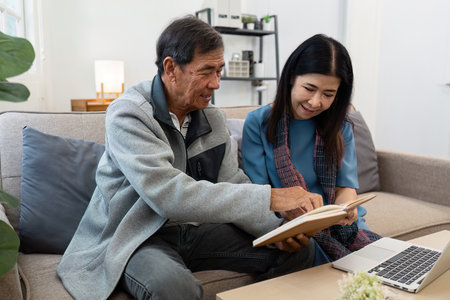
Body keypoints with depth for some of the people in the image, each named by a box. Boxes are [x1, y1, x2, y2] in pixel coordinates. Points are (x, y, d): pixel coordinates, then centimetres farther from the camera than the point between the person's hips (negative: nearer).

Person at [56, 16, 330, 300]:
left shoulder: (214, 118, 4)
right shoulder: (127, 114, -18)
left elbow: (234, 186, 2)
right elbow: (169, 195, -31)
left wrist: (277, 230, -17)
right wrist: (271, 197, -32)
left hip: (196, 230, 6)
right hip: (140, 238, -5)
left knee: (300, 249, -6)